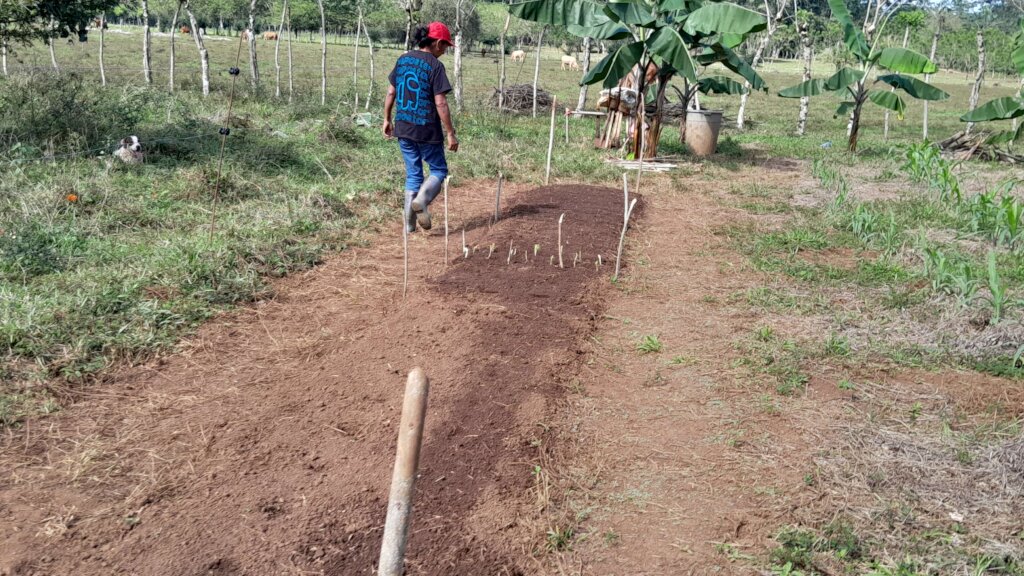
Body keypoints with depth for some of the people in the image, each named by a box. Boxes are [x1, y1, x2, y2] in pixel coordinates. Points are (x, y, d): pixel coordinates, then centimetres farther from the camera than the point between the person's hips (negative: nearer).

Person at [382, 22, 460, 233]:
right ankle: (421, 200, -16)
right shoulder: (435, 66, -13)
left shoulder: (403, 60, 6)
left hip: (403, 128, 6)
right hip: (427, 131, -6)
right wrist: (451, 134, -12)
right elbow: (440, 103, -16)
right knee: (438, 170, 12)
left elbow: (391, 92, 11)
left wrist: (387, 119, 22)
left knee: (413, 174, 15)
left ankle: (410, 224, 13)